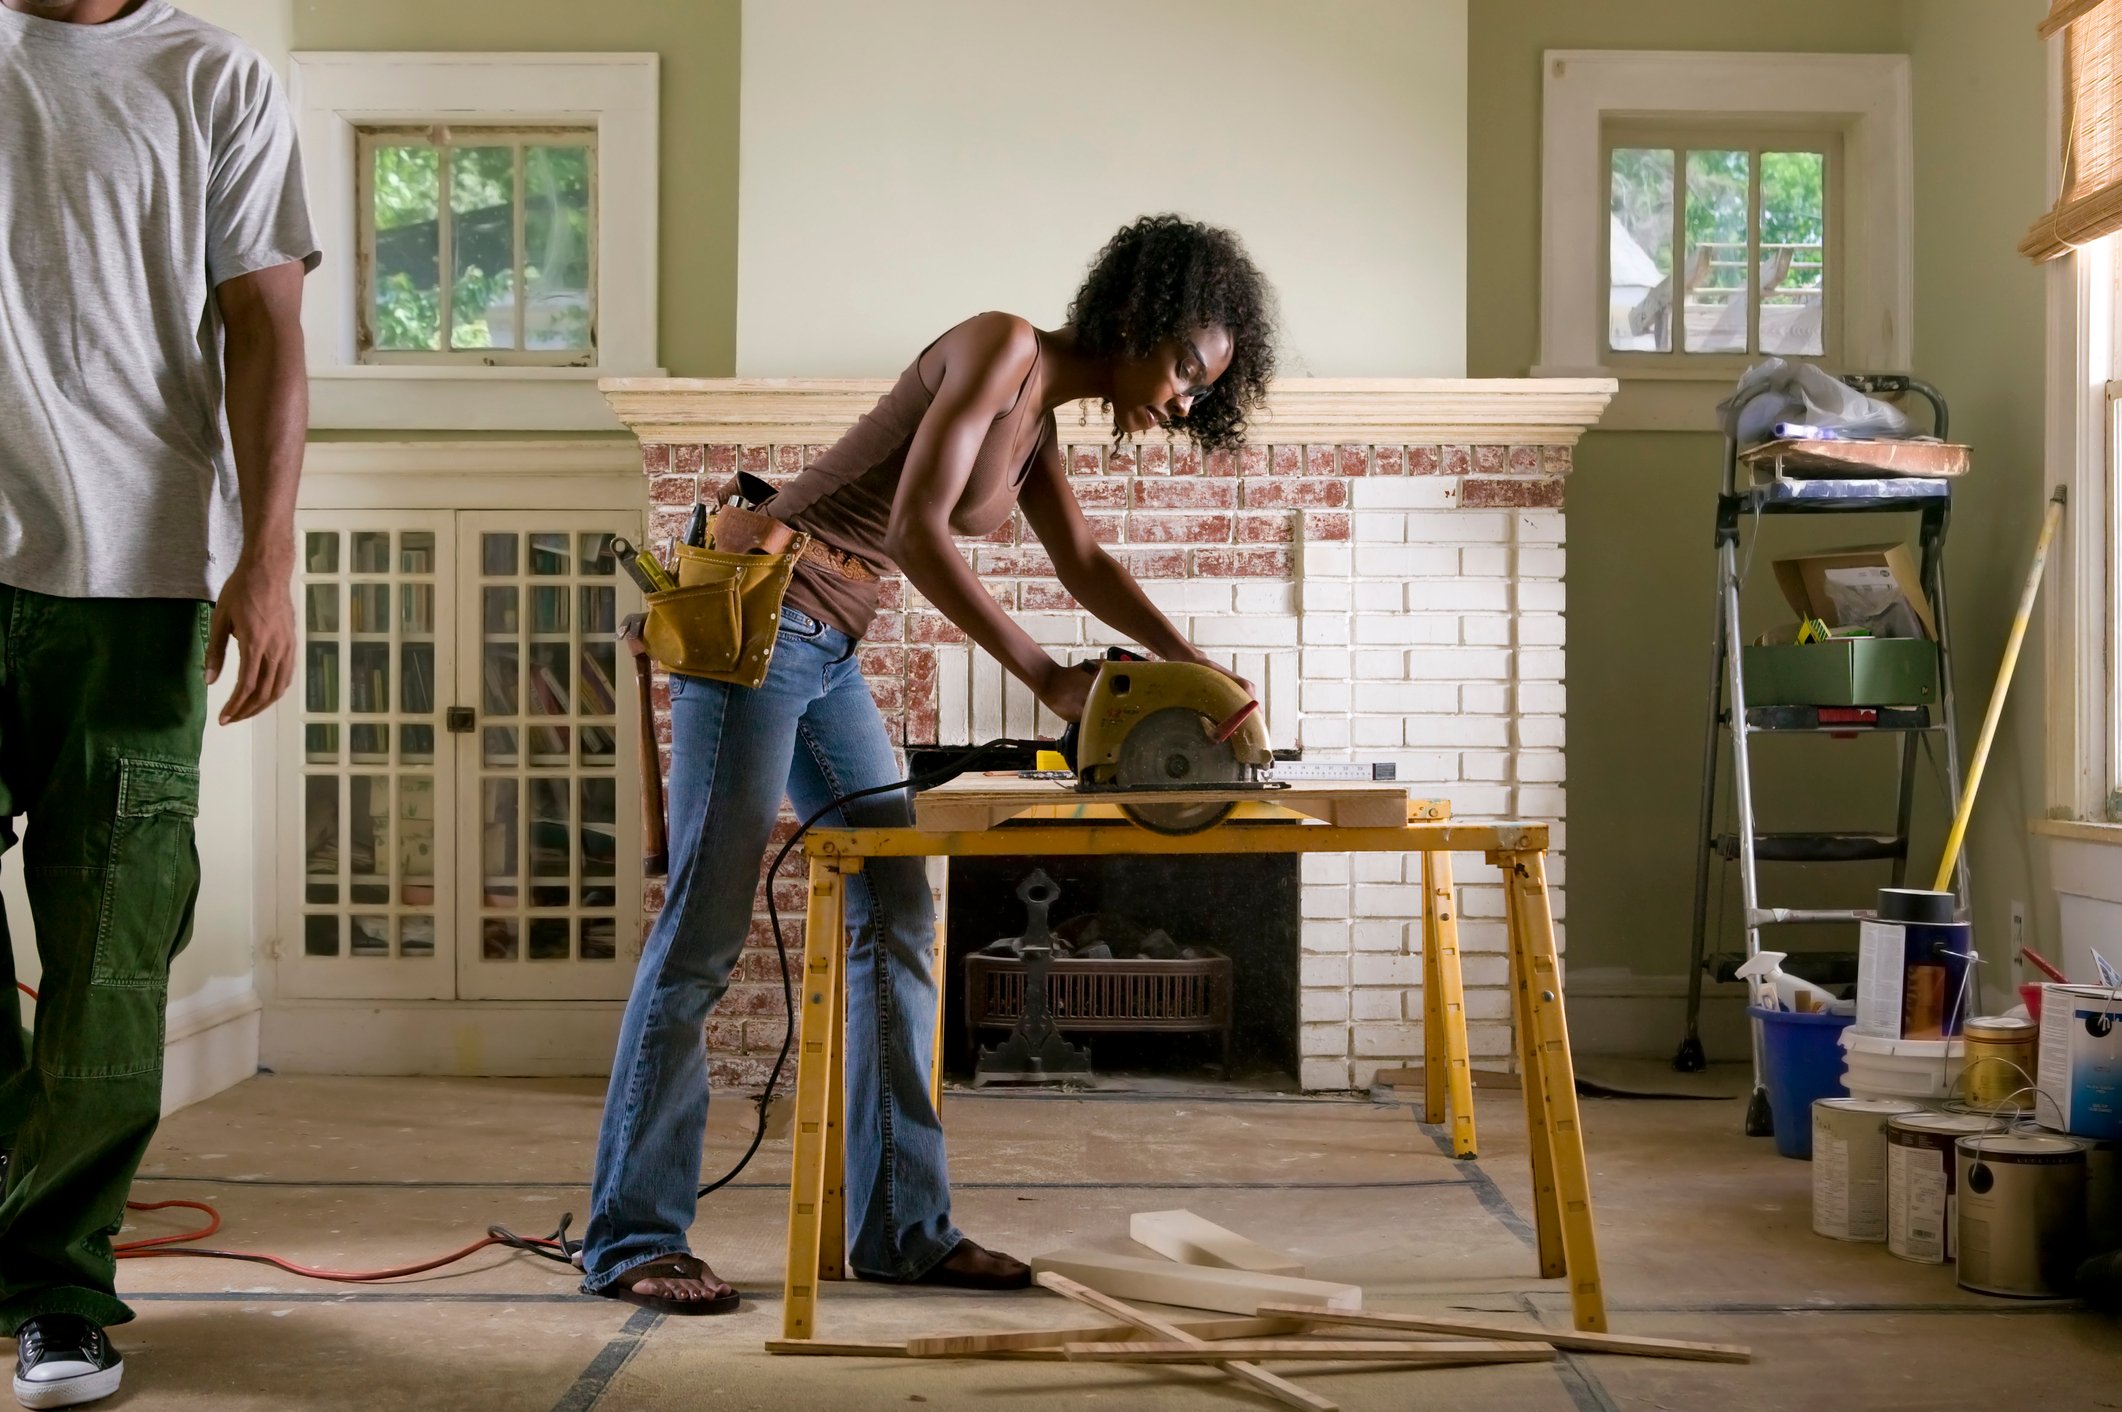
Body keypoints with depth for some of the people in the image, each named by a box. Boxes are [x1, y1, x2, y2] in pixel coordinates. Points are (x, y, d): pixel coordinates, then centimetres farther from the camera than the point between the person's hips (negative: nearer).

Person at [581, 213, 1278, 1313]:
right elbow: (915, 530, -21)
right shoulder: (1003, 347, -12)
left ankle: (900, 1227, 11)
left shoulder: (1036, 417, 16)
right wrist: (1044, 677, -19)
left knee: (896, 920, 6)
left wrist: (1194, 666, 10)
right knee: (703, 933, -7)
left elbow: (1084, 564, 24)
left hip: (825, 654, 10)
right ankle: (630, 1239, 1)